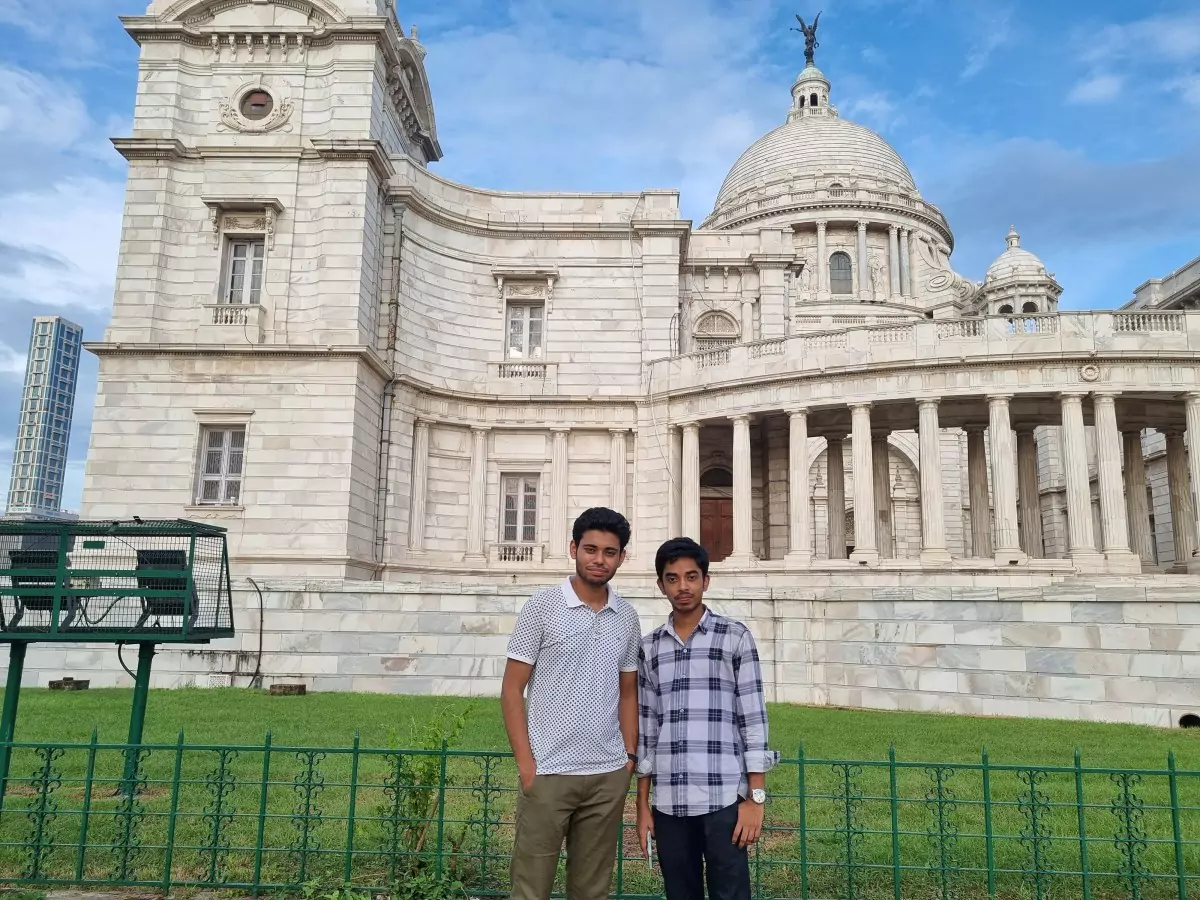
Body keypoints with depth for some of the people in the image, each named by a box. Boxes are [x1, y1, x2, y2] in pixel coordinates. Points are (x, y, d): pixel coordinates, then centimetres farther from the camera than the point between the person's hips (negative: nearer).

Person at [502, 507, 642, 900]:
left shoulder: (627, 617, 7)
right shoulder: (542, 607, -6)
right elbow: (512, 689, -5)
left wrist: (630, 755, 7)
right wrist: (526, 764, -10)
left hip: (608, 775, 4)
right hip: (548, 772, -4)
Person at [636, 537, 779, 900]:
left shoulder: (735, 637, 0)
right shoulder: (648, 647, 9)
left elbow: (754, 719, -2)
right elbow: (645, 729, 12)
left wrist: (756, 798, -6)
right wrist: (642, 804, 10)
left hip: (725, 798, -3)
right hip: (668, 802, 3)